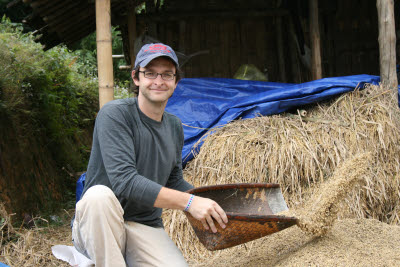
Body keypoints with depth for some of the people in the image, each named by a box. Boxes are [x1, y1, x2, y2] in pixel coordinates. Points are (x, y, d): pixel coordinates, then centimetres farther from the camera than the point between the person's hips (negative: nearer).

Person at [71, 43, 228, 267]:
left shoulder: (175, 127, 10)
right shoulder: (115, 114, -12)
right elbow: (125, 181, -24)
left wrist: (210, 205, 2)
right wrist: (189, 202, -29)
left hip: (146, 229, 5)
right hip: (97, 228, -5)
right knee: (100, 195, -37)